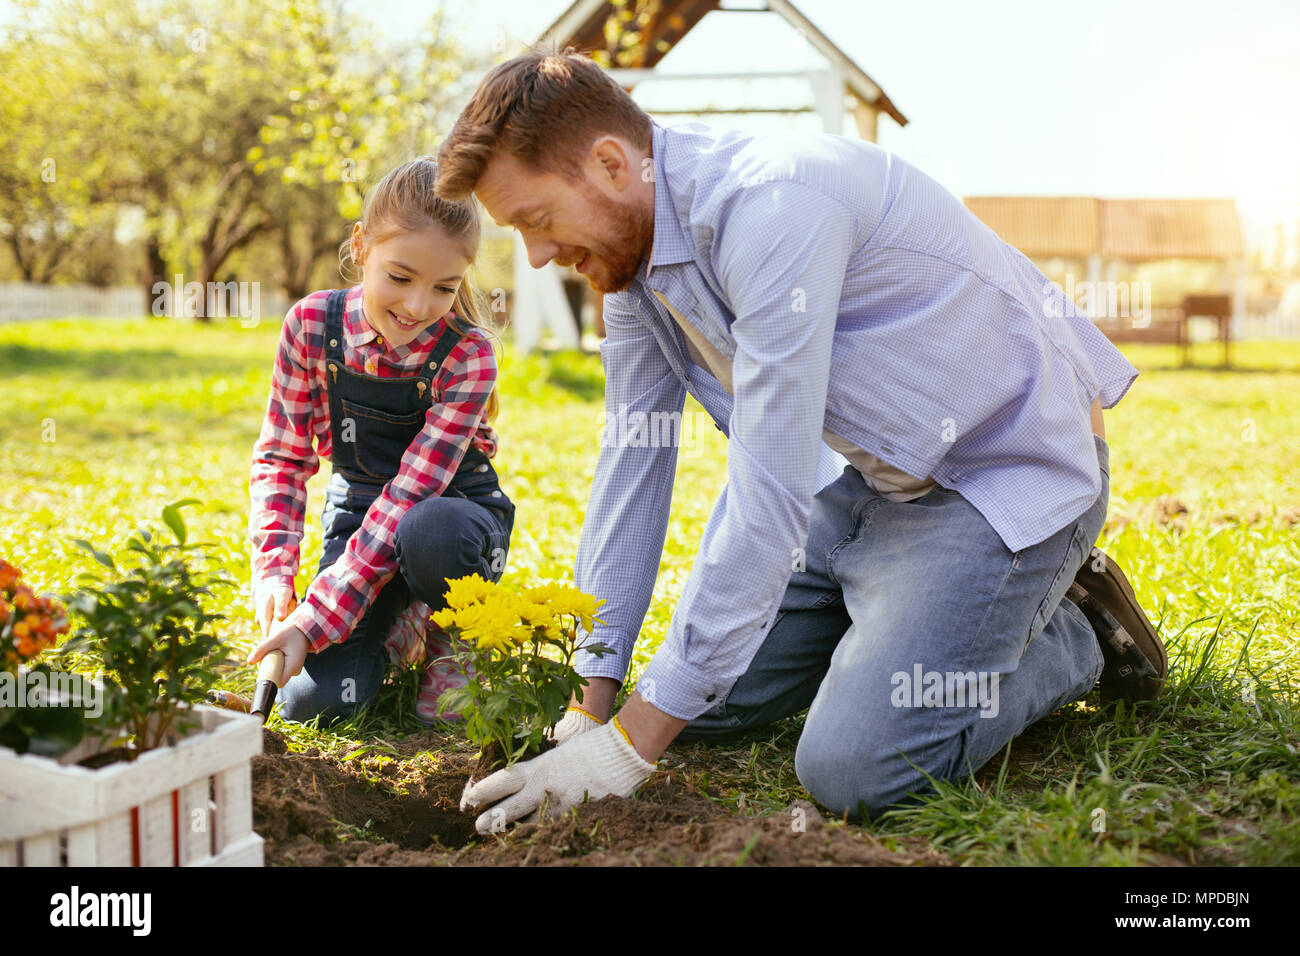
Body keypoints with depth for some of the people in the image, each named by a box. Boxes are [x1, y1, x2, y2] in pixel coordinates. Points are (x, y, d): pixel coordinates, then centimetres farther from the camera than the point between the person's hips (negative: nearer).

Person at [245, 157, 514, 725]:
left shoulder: (467, 355, -23)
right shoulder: (313, 327, -14)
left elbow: (409, 498, -28)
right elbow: (281, 458, -4)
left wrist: (315, 620, -33)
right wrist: (273, 571, -20)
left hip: (451, 510, -2)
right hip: (356, 511, 3)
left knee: (429, 533, -41)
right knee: (312, 698, -18)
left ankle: (449, 649, -6)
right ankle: (394, 623, 16)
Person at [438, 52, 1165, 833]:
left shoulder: (771, 207, -31)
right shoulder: (631, 245, -2)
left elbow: (770, 494, -33)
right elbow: (633, 461, 3)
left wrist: (630, 744, -28)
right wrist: (593, 707, 2)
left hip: (1009, 470, -8)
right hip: (870, 474, 9)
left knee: (854, 769, -21)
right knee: (698, 699, 5)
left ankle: (1076, 640, 3)